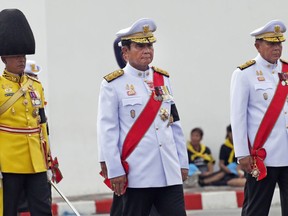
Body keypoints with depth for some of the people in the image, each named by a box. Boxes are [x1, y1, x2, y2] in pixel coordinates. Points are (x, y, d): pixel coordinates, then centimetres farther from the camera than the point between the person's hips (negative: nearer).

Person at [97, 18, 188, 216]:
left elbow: (175, 124, 16)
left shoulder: (163, 79, 14)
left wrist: (183, 162, 13)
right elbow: (107, 131, -5)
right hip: (136, 175, -4)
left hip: (170, 173, 4)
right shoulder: (113, 85, -2)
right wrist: (115, 171, -9)